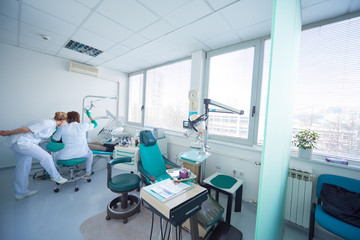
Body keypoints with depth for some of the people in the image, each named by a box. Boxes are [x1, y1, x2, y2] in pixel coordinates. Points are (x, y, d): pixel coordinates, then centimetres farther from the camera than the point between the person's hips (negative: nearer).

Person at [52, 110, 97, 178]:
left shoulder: (62, 128, -7)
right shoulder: (83, 126, -5)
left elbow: (54, 139, 6)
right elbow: (95, 124, 12)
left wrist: (56, 129, 23)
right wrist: (89, 116, 25)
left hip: (66, 156, 0)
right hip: (81, 154, 0)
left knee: (54, 156, 33)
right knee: (90, 153, 34)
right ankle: (88, 173, 36)